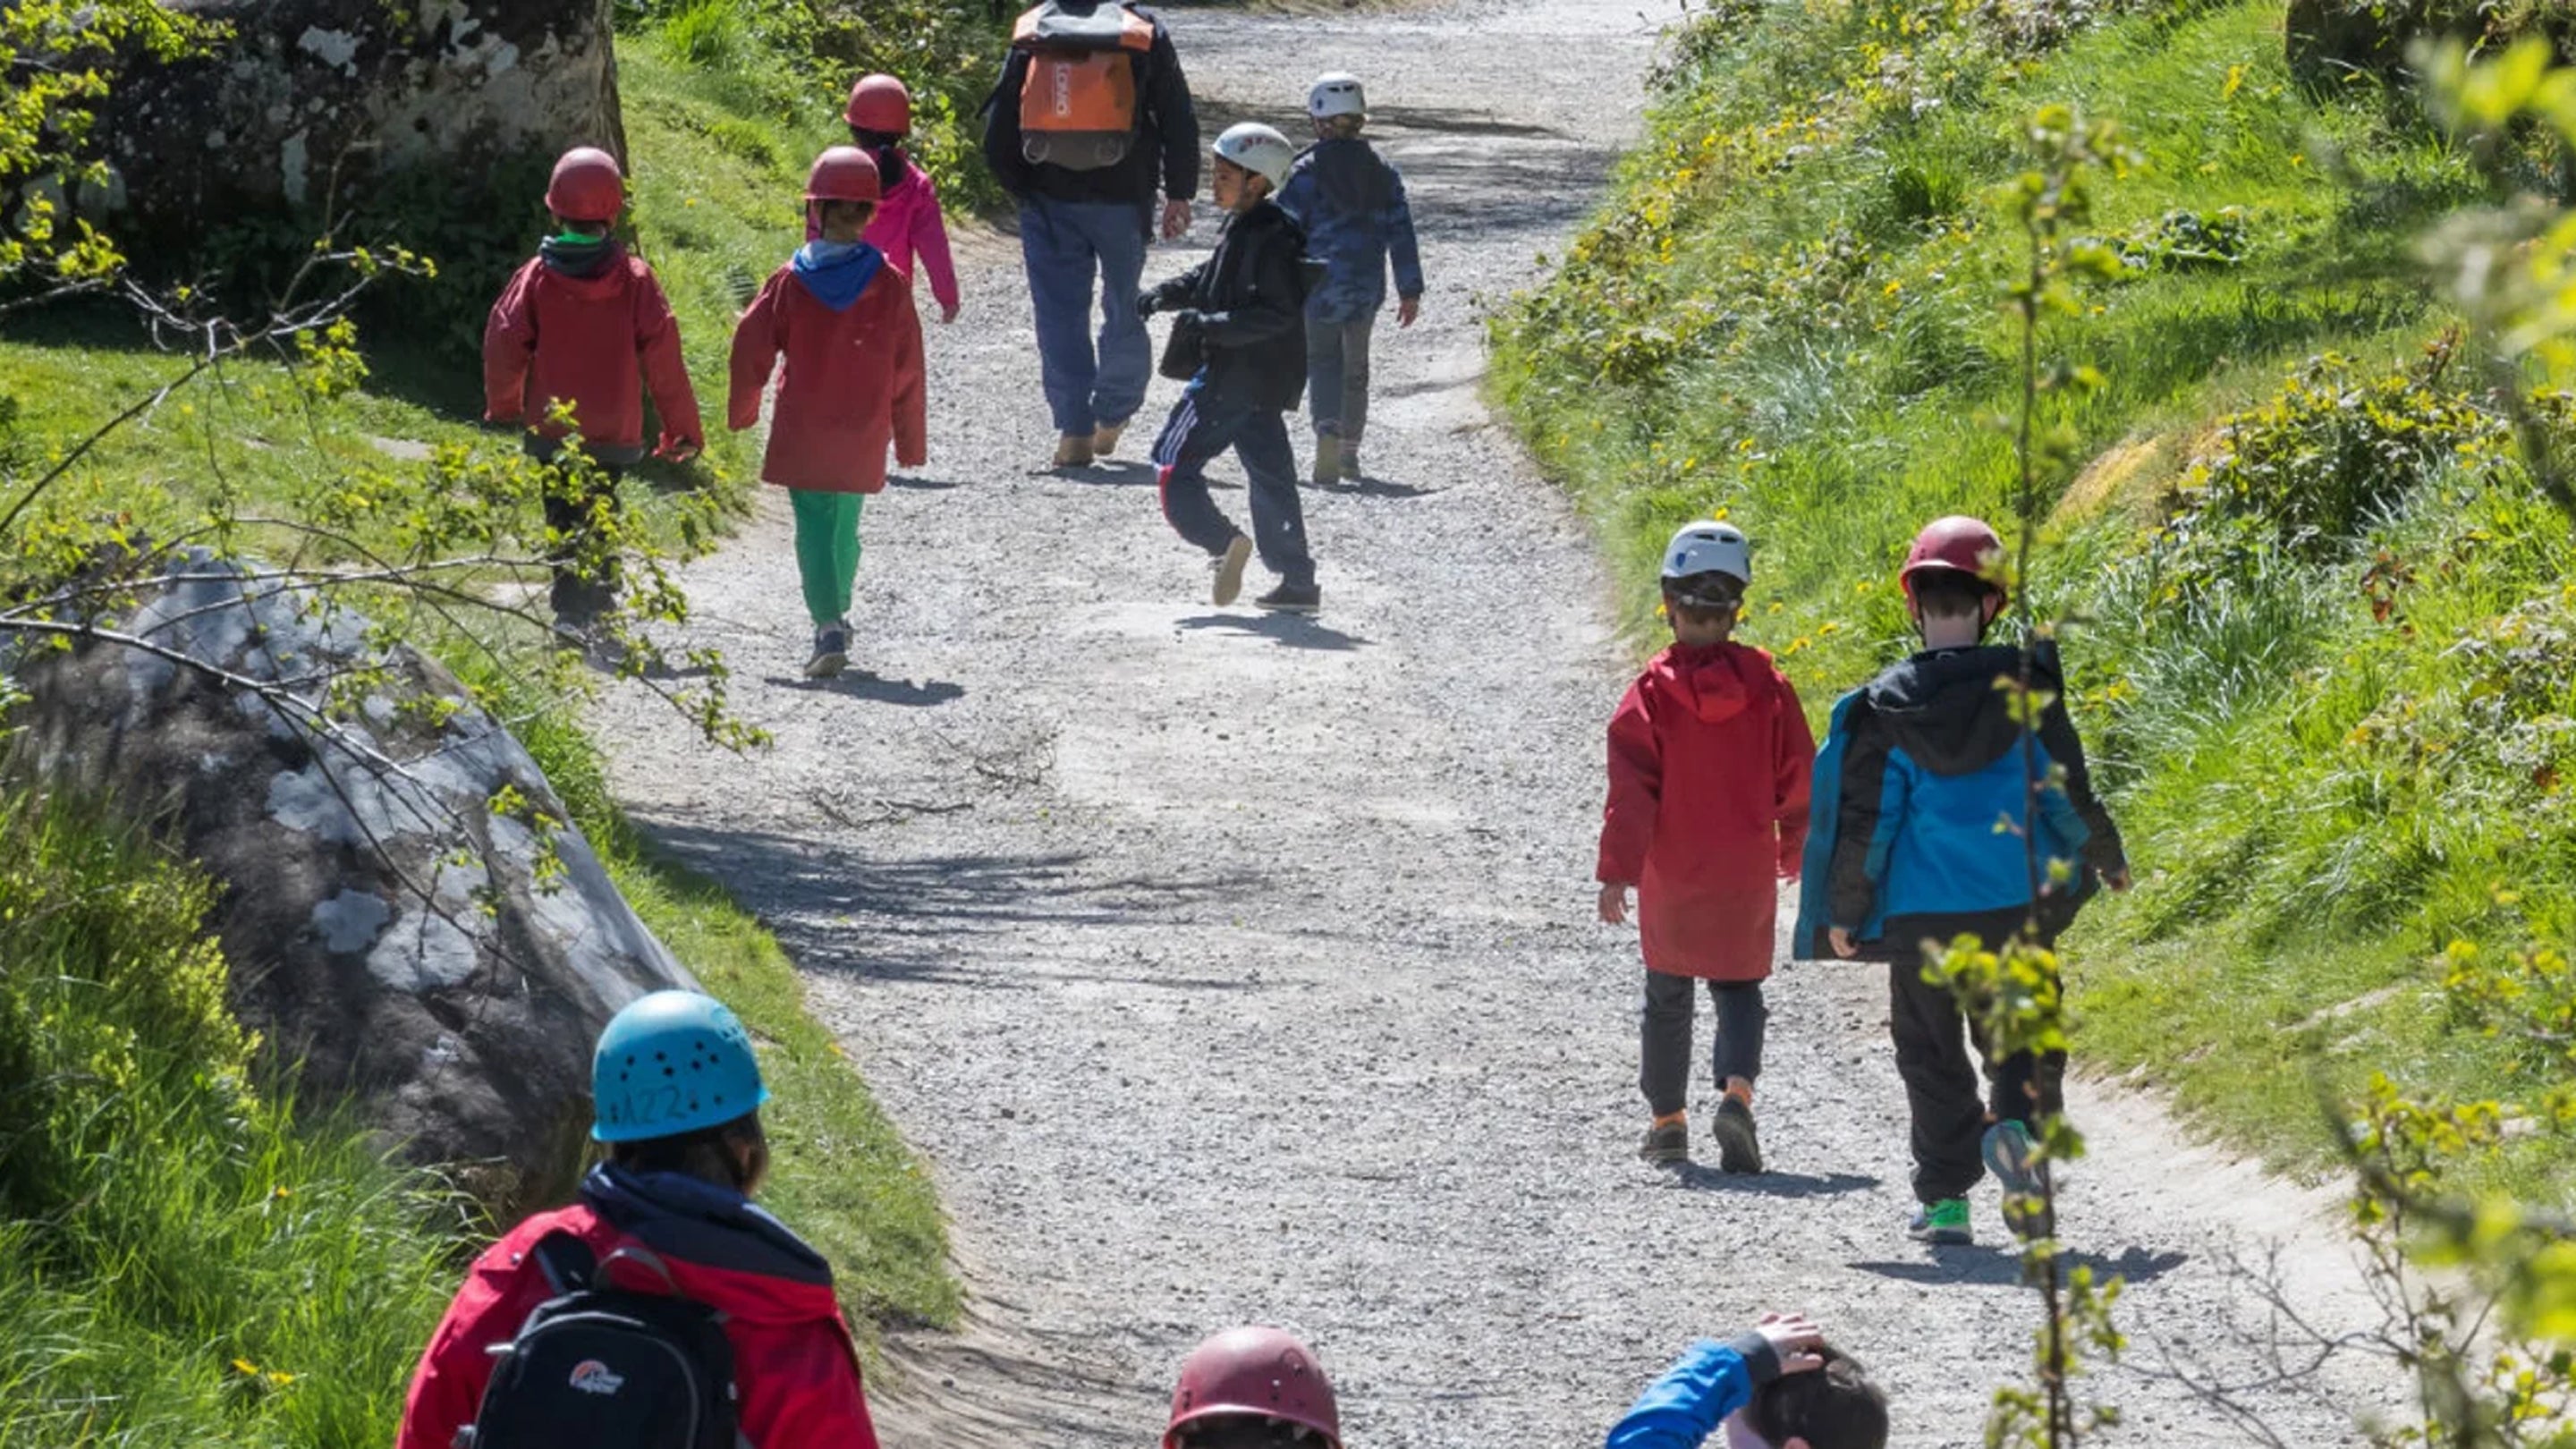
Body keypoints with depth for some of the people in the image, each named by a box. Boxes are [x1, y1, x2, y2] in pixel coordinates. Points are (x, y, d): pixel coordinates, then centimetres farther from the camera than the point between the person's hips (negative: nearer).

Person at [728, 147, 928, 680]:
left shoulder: (791, 280, -6)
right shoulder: (889, 285, -3)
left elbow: (751, 345, -2)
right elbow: (907, 371, 0)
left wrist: (741, 411, 13)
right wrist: (911, 441, 9)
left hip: (801, 434, -2)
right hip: (863, 436, 2)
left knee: (814, 528, -1)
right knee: (846, 526, 17)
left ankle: (830, 627, -17)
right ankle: (836, 616, 28)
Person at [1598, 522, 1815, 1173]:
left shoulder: (1655, 689, -11)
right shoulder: (1764, 683, -6)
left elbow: (1632, 784, -14)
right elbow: (1797, 772, 2)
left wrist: (1617, 870, -12)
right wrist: (1796, 849, 18)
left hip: (1670, 875, -1)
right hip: (1747, 873, 1)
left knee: (1668, 993, 15)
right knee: (1739, 986, 11)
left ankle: (1667, 1121, 19)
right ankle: (1737, 1090, -15)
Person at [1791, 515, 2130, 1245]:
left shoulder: (1887, 706, -6)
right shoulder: (2024, 690, -4)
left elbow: (1864, 817, -4)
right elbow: (2067, 791, 2)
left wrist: (1845, 910, 7)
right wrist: (2109, 858, 20)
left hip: (1919, 910, 0)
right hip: (2015, 906, 0)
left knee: (1931, 1051, 12)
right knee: (2021, 1038, 12)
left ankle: (1946, 1198, 9)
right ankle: (2017, 1126, -19)